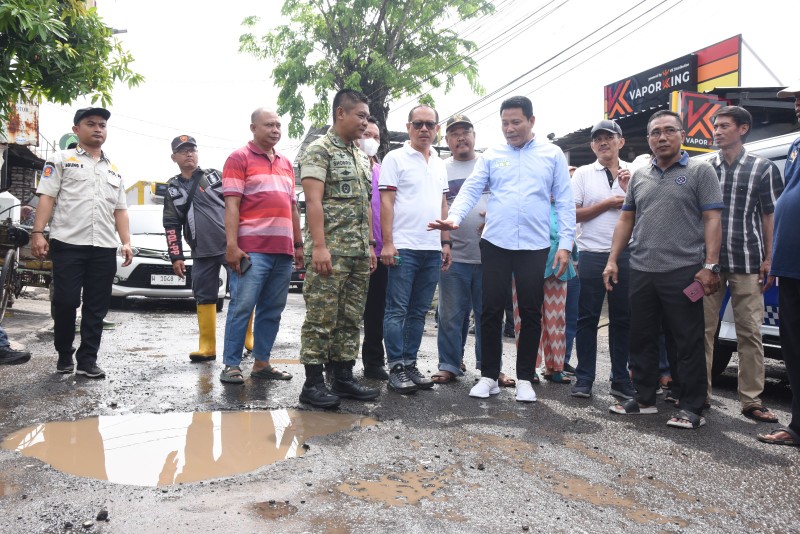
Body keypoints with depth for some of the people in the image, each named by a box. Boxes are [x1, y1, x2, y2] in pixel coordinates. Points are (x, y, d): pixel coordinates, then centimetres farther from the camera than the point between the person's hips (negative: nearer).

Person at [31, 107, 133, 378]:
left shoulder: (114, 170, 21)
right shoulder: (61, 160, 8)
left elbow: (120, 209, 19)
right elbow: (46, 197, -1)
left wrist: (126, 242, 7)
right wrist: (37, 232, -12)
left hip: (104, 248, 4)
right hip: (68, 244, -4)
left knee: (96, 308, 3)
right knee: (65, 303, -1)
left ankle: (87, 360, 9)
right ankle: (64, 354, 19)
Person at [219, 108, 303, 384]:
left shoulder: (286, 163, 21)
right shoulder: (239, 158, 2)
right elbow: (232, 205, -7)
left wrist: (298, 244, 17)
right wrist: (232, 245, -16)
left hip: (283, 250, 6)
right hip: (252, 249, -6)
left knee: (272, 310, 8)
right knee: (242, 307, -5)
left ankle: (261, 362, 15)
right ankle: (231, 365, 2)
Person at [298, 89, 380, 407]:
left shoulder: (361, 158, 19)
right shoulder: (319, 150, -5)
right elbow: (313, 200, -14)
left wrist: (370, 245, 16)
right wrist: (319, 246, -21)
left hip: (359, 253, 8)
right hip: (329, 252, -8)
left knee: (350, 319, 10)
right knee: (321, 318, -4)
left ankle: (343, 379, 18)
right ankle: (313, 383, 4)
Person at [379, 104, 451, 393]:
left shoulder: (439, 164, 17)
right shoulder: (395, 158, 0)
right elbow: (386, 202, -6)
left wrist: (446, 242, 12)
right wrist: (387, 243, -14)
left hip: (433, 250, 6)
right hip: (404, 248, -6)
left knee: (418, 312, 10)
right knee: (397, 310, -2)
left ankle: (410, 364, 18)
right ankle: (396, 369, 4)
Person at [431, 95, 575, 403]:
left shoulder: (552, 155, 7)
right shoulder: (491, 156, 9)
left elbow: (564, 202, 5)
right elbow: (470, 190, -1)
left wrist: (565, 244, -3)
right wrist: (455, 217, -21)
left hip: (535, 247, 0)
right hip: (495, 244, 1)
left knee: (531, 313, 6)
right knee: (491, 311, 4)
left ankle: (525, 378, 19)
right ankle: (489, 376, 17)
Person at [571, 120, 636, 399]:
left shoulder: (633, 172, 9)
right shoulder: (583, 174, 5)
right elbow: (573, 214, -1)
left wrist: (627, 188, -8)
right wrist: (609, 203, -5)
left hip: (625, 254, 2)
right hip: (592, 254, -1)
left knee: (622, 318, 8)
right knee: (587, 317, 3)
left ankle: (621, 379, 19)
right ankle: (584, 378, 12)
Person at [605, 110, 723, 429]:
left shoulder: (700, 171, 2)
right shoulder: (639, 177, 16)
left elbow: (711, 220, -5)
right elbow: (626, 220, 17)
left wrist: (710, 265, -13)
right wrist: (613, 260, 9)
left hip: (683, 272, -5)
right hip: (641, 272, 5)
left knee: (688, 343, 2)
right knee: (641, 340, 12)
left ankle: (691, 408, 11)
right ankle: (644, 399, 24)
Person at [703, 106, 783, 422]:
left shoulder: (763, 168, 6)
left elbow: (770, 216, 6)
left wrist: (768, 259, -1)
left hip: (747, 263, -1)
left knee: (750, 332, 1)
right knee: (703, 329, 3)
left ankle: (751, 400, 8)